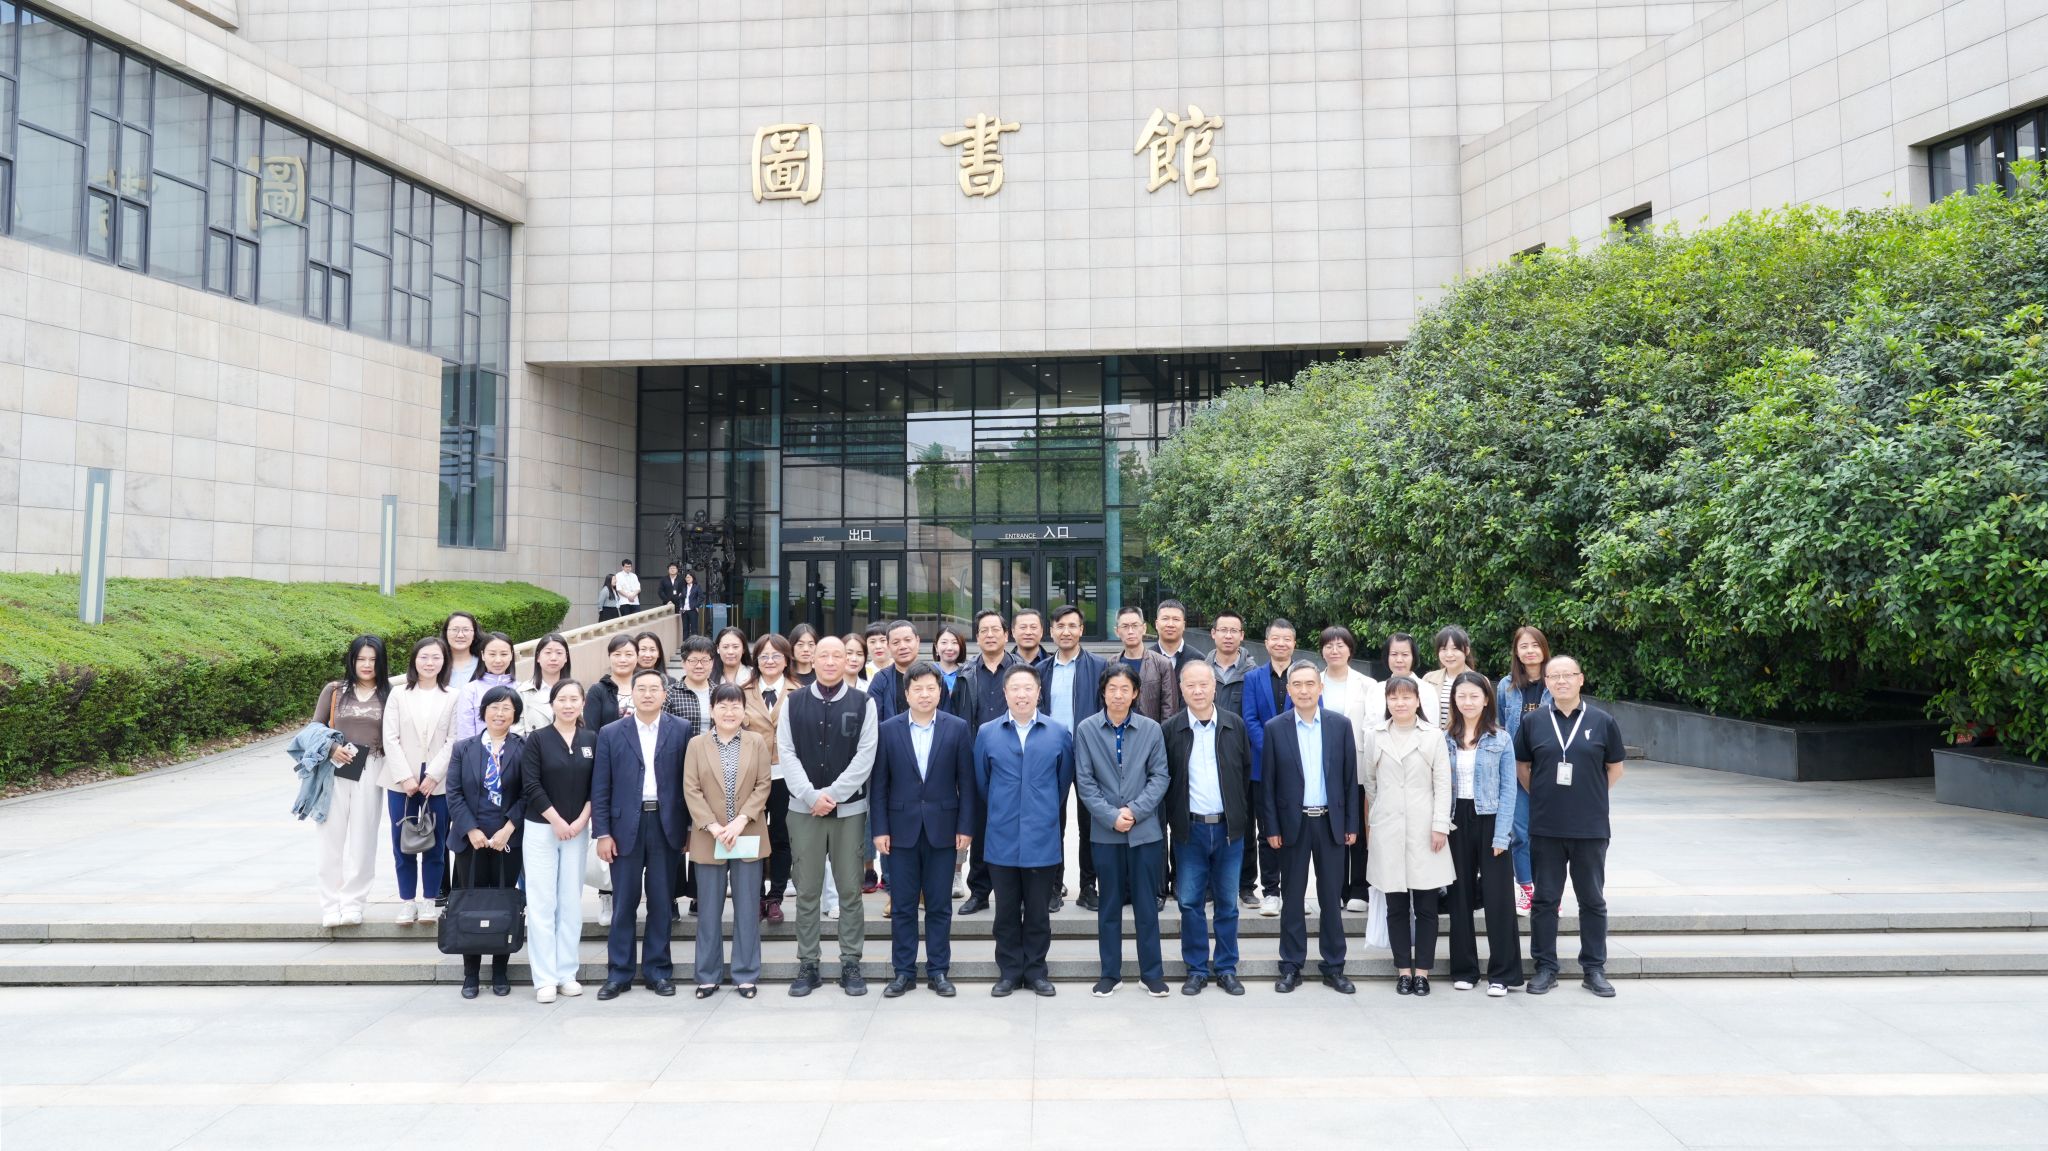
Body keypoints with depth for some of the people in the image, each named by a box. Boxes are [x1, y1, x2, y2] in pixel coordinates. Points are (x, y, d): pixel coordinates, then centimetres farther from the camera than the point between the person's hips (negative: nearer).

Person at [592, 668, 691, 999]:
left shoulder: (681, 730, 2)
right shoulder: (611, 733, 4)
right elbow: (600, 788, 3)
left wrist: (691, 826, -1)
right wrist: (602, 832, -3)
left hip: (666, 825, 0)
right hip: (625, 826, 0)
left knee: (662, 902, 6)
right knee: (624, 902, 5)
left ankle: (658, 971, 17)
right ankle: (618, 973, 14)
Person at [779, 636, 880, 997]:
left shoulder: (862, 703, 1)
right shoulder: (793, 703, 5)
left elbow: (865, 755, -5)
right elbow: (786, 752, 0)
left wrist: (833, 794, -12)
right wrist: (811, 795, -12)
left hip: (849, 808, -1)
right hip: (803, 808, 1)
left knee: (850, 889, 4)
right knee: (807, 890, 6)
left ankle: (850, 963, 12)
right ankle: (807, 965, 14)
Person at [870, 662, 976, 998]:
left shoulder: (957, 728, -1)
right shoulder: (889, 729, 1)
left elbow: (966, 781, 0)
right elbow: (880, 783, 2)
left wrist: (964, 827, -4)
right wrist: (880, 829, -3)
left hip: (942, 828, 0)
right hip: (902, 828, 1)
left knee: (939, 904, 7)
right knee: (902, 905, 7)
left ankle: (938, 970, 18)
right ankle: (903, 971, 17)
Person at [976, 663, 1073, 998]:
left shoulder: (1058, 735, 0)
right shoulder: (986, 733, 1)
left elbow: (1064, 781, 10)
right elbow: (981, 784, 10)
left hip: (1042, 840, 0)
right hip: (1001, 840, 0)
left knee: (1038, 912, 8)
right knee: (1006, 911, 9)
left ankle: (1035, 970, 20)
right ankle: (1009, 971, 19)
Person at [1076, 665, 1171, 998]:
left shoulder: (1151, 729, -1)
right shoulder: (1086, 729, -3)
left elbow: (1160, 777, -1)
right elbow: (1084, 781, -3)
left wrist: (1134, 810, -12)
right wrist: (1111, 816, -12)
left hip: (1145, 830, 0)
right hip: (1105, 831, 0)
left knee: (1146, 904, 7)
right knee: (1109, 904, 9)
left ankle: (1152, 973, 18)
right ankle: (1110, 973, 20)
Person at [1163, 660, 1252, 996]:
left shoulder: (1235, 725, 1)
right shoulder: (1169, 729, -2)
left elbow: (1247, 774, 5)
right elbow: (1162, 778, 2)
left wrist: (1244, 820, 2)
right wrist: (1171, 820, -2)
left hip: (1229, 828, 1)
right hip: (1189, 829, -1)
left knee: (1227, 903, 9)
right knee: (1190, 903, 4)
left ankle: (1226, 969, 20)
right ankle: (1197, 970, 16)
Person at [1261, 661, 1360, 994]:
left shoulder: (1340, 725, 2)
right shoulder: (1275, 728, -2)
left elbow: (1350, 778, 4)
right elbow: (1268, 783, 0)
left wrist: (1352, 824, 2)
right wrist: (1272, 828, -4)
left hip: (1331, 822, 1)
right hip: (1293, 823, -1)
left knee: (1332, 897, 7)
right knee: (1292, 898, 6)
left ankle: (1334, 967, 17)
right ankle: (1291, 967, 15)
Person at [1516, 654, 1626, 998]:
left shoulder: (1603, 722, 0)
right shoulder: (1533, 722, 2)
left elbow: (1615, 767, 10)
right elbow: (1521, 765, 12)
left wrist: (1592, 797, 6)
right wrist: (1542, 796, 6)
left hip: (1591, 828, 0)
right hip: (1545, 828, 1)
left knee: (1592, 900, 8)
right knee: (1545, 899, 7)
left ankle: (1594, 969, 19)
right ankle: (1545, 967, 16)